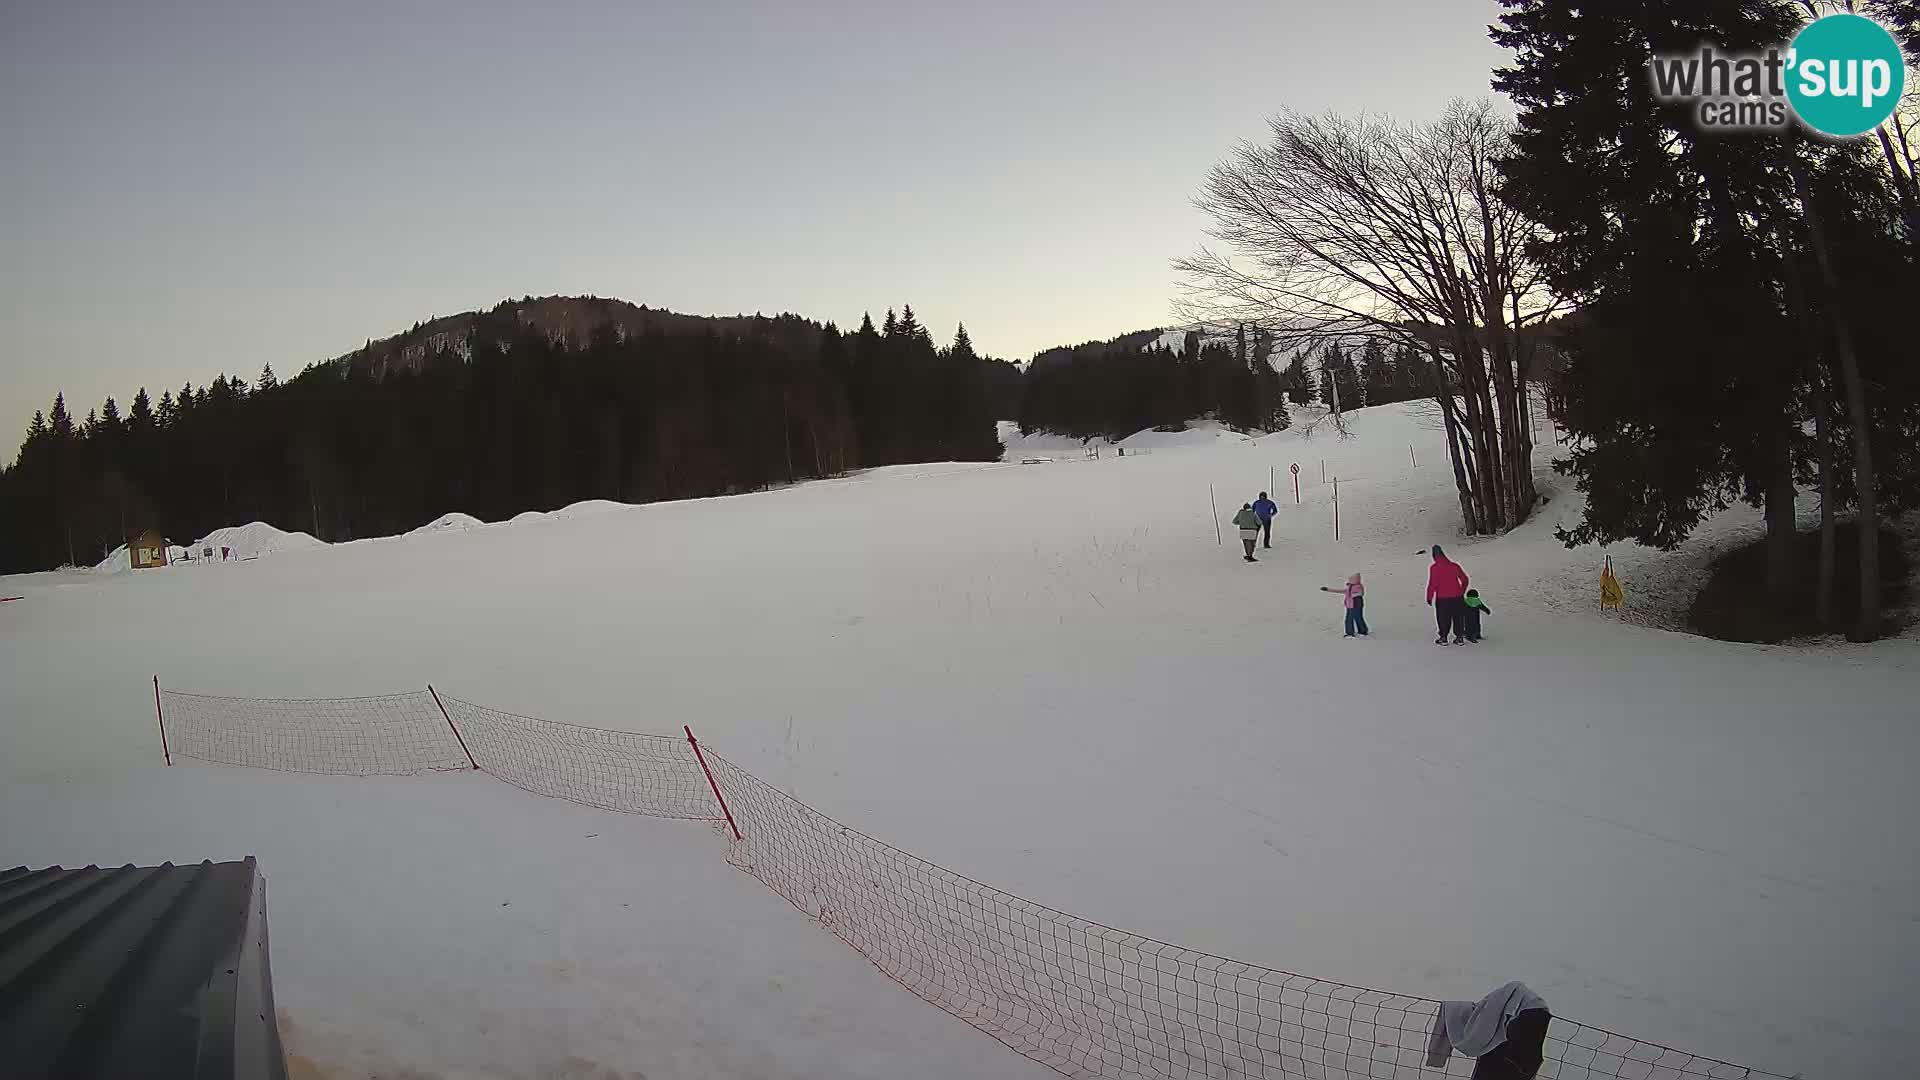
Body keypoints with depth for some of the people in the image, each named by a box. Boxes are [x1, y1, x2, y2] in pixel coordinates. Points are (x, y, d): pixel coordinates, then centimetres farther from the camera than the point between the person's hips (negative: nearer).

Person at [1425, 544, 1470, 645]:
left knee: (1443, 618, 8)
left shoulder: (1434, 568, -9)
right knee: (1457, 617, 13)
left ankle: (1443, 638, 12)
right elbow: (1464, 579, 9)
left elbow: (1432, 584, -13)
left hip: (1442, 598, -4)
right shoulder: (1454, 565, 5)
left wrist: (1429, 598, -3)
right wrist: (1461, 593, 22)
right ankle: (1459, 637, 17)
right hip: (1456, 596, 4)